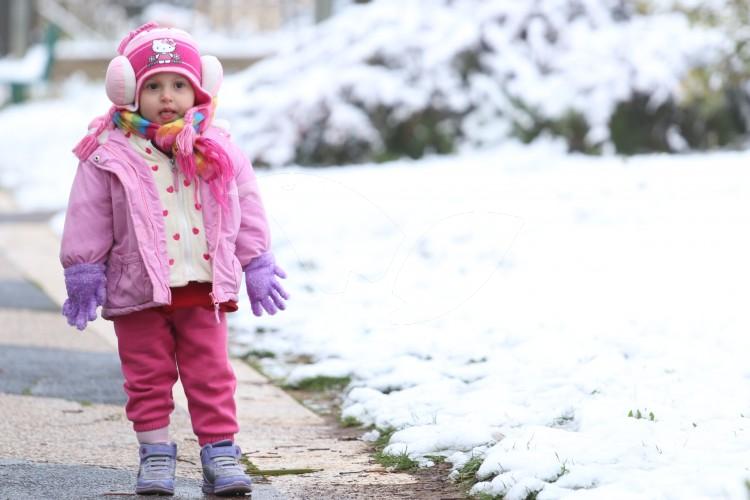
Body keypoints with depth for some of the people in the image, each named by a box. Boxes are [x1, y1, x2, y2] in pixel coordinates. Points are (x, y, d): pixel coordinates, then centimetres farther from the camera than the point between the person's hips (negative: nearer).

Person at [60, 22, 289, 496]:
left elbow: (247, 210, 10)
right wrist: (83, 272, -2)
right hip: (139, 291, -1)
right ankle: (155, 452, 17)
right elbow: (89, 218, -2)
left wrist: (257, 264, 11)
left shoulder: (218, 152, 3)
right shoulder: (110, 156, -6)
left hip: (204, 288, 1)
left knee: (211, 375, 4)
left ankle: (220, 451, 10)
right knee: (148, 376, 7)